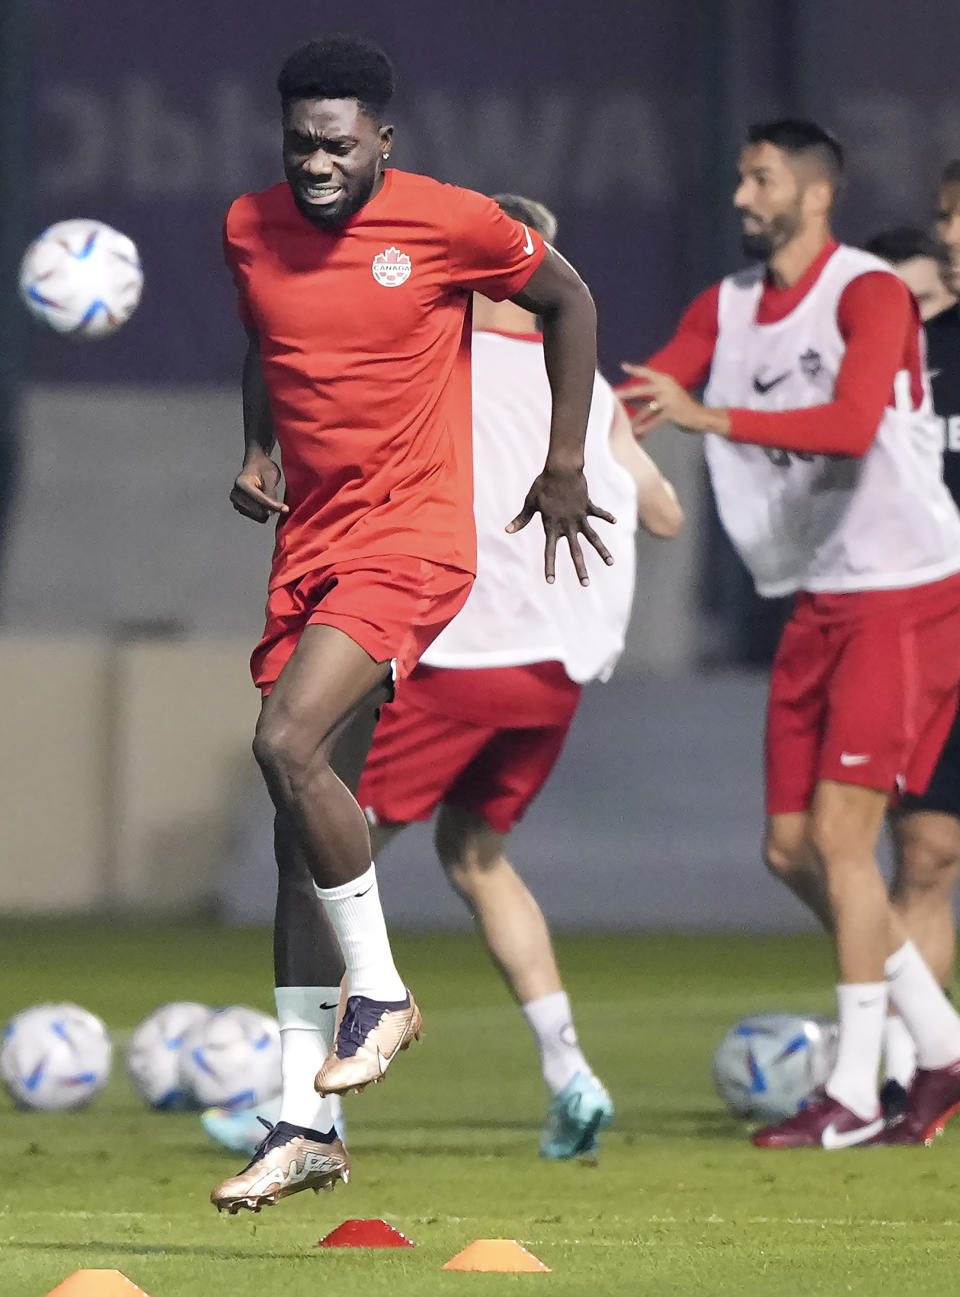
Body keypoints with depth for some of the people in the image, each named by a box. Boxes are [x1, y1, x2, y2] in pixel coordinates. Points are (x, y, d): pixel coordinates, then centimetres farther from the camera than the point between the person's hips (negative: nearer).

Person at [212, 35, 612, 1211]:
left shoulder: (450, 224, -10)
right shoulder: (249, 231, 4)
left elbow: (568, 301, 7)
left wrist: (564, 465, 8)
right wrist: (258, 451, 8)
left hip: (412, 537, -6)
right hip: (308, 536, 6)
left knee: (287, 746, -25)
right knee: (300, 809, 3)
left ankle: (379, 992, -5)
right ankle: (307, 1126, 7)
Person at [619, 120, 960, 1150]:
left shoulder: (870, 294, -15)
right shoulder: (726, 308, 9)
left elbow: (852, 426, -30)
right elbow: (638, 398, 4)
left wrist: (707, 416, -38)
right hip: (821, 601, 8)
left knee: (839, 832, -12)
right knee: (792, 849, 6)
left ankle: (852, 1094, -7)